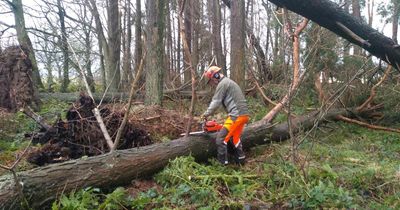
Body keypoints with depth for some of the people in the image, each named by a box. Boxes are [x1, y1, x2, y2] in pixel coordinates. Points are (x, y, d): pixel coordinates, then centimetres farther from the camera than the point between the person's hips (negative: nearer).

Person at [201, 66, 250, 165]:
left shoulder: (222, 83, -7)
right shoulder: (228, 82, 24)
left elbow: (216, 102, -9)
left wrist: (206, 114, 0)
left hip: (236, 115, -10)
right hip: (243, 114, 10)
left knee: (221, 138, -6)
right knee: (235, 137, 22)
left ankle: (222, 162, -1)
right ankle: (240, 159, 29)